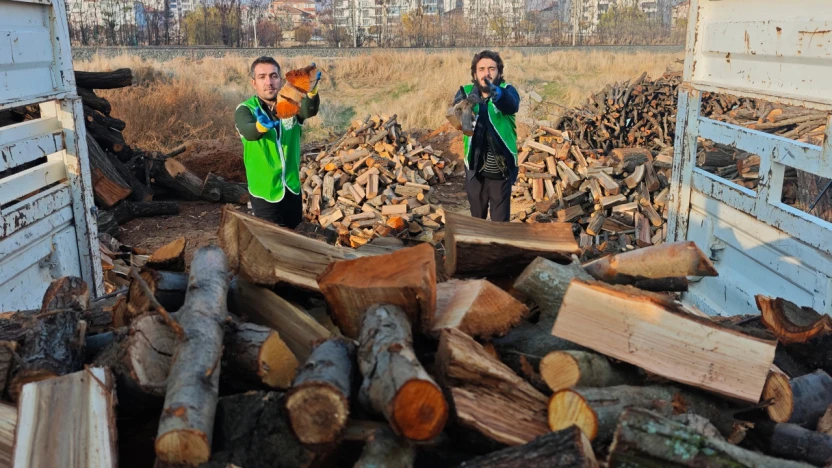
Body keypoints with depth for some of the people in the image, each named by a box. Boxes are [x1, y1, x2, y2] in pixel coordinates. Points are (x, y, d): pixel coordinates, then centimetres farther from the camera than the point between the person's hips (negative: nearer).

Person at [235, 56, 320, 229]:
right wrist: (262, 125, -56)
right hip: (264, 192, -3)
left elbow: (310, 111, -27)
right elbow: (249, 132, -32)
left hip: (293, 189, 3)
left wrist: (312, 89, -49)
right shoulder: (245, 110, -10)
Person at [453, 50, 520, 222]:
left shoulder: (507, 90, -7)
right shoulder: (466, 92, -2)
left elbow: (512, 106, -31)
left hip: (501, 171, -2)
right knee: (477, 219, 19)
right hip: (475, 170, 2)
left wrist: (495, 92, -54)